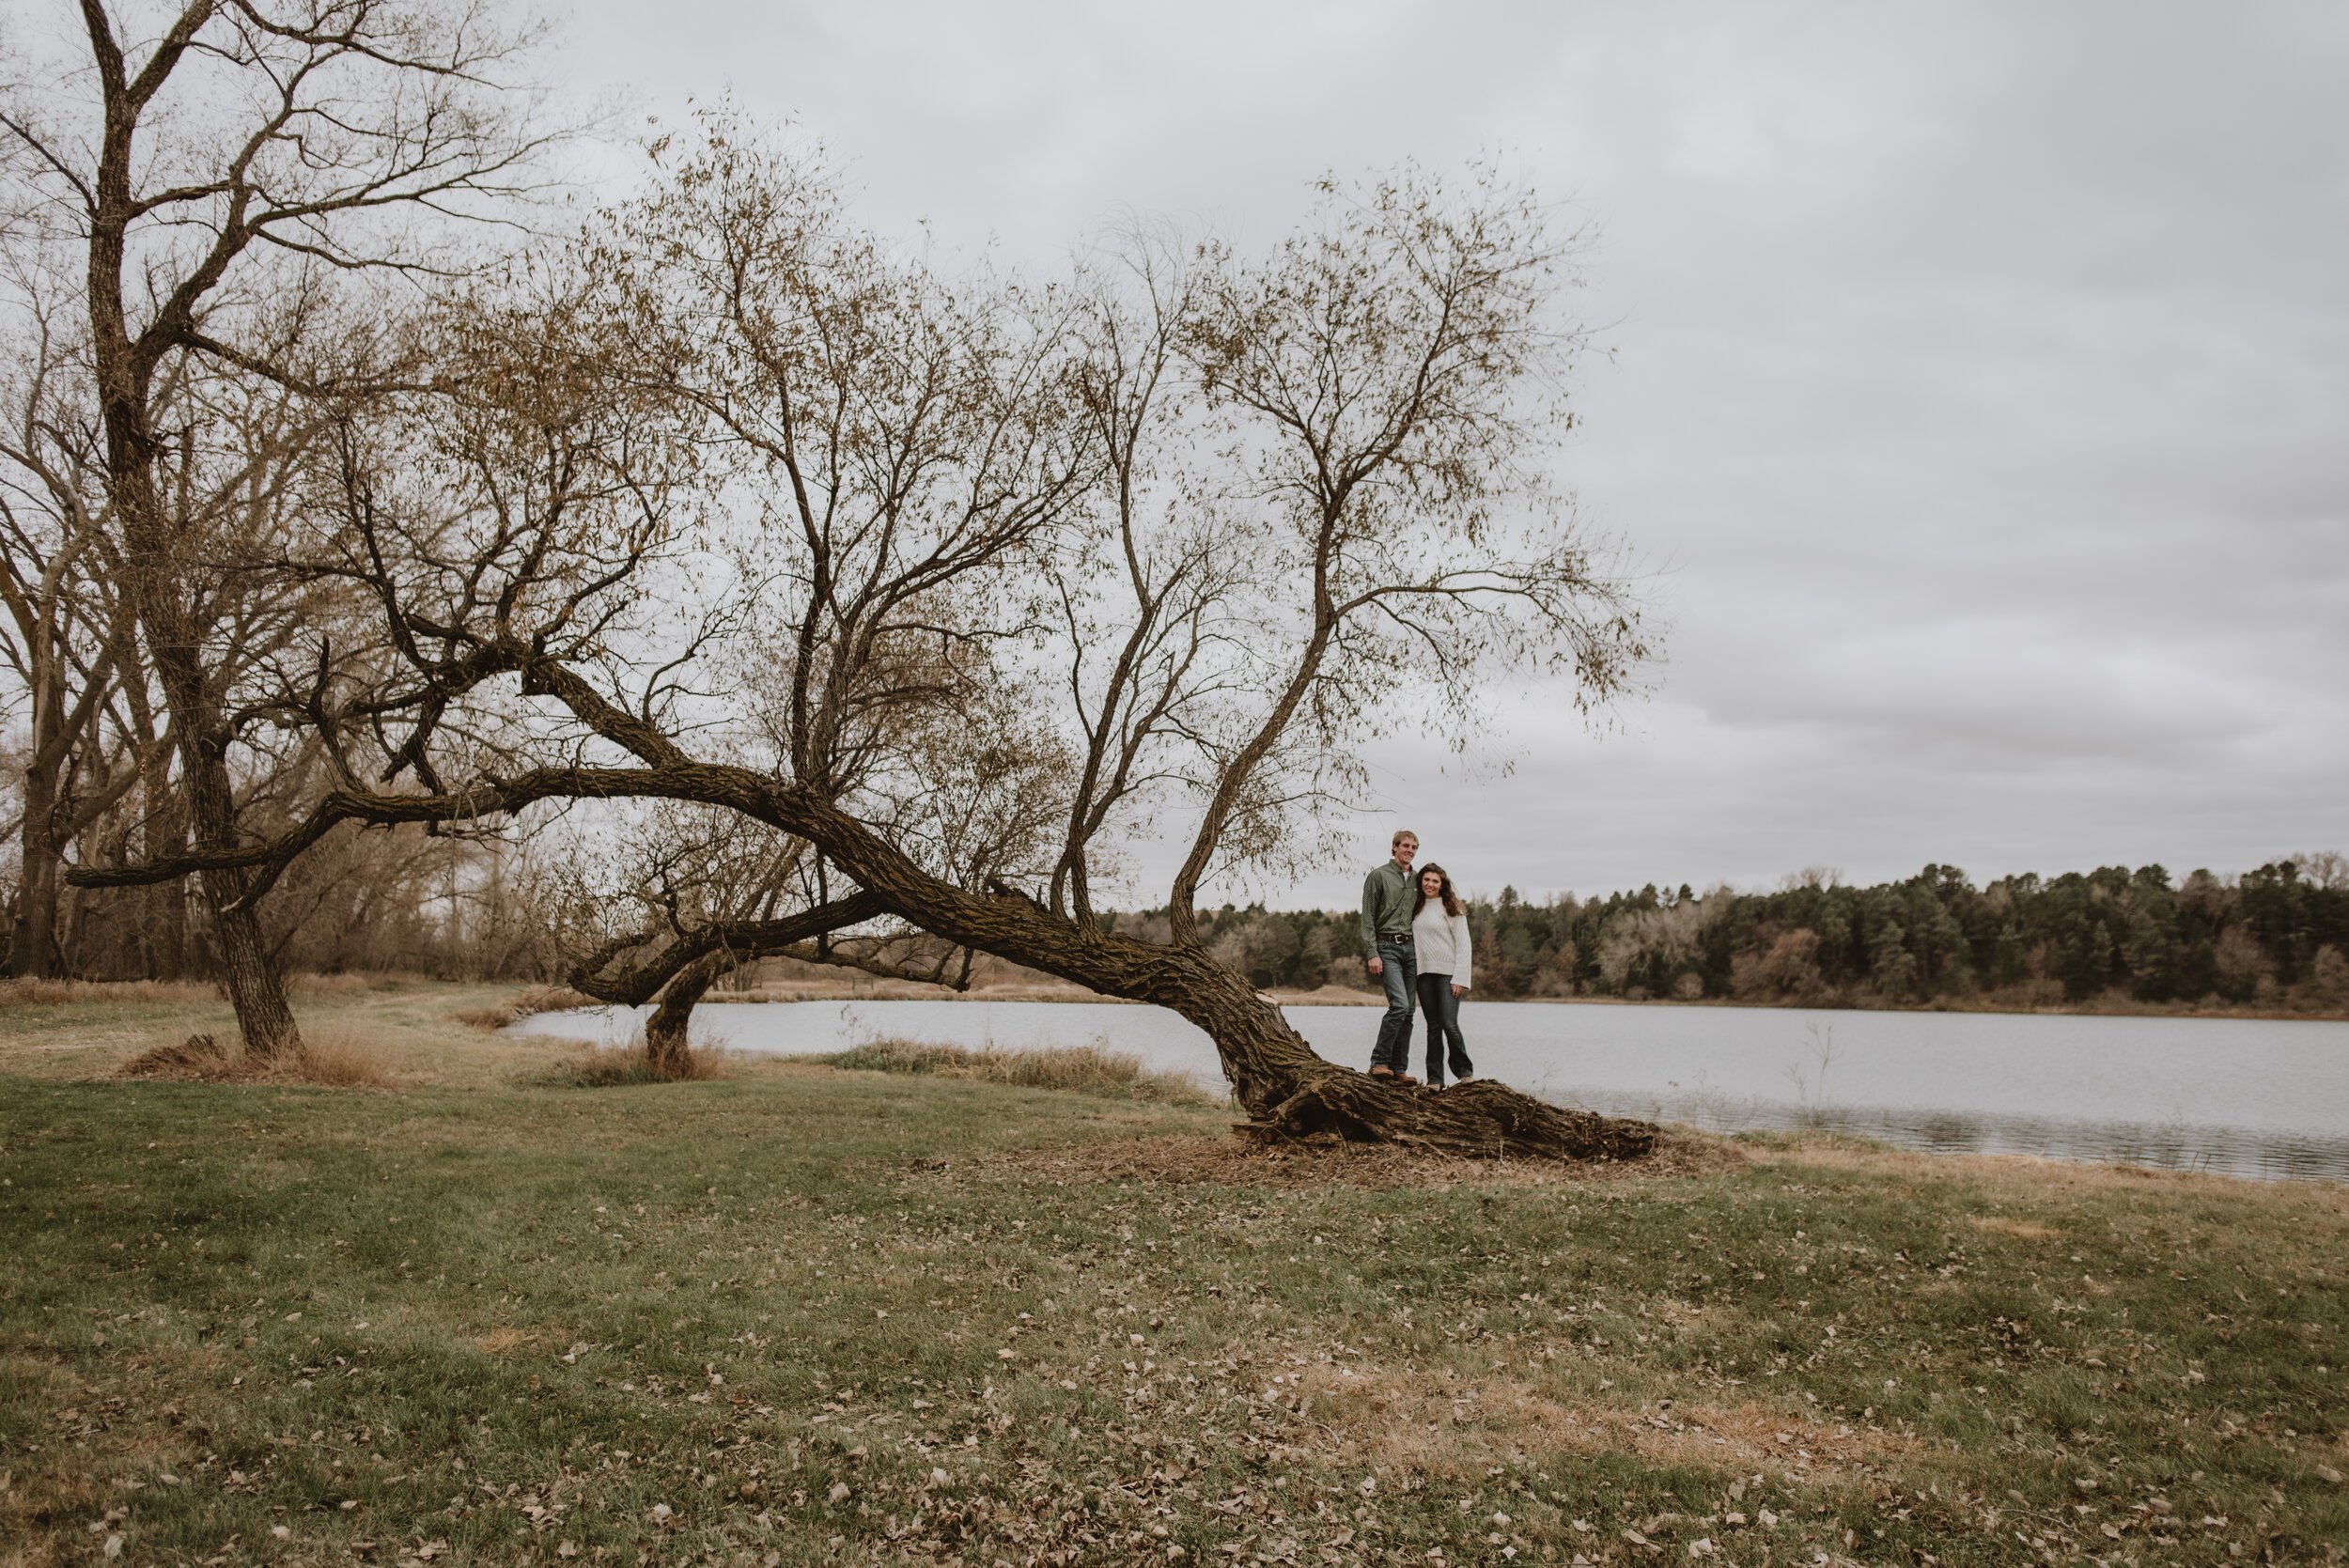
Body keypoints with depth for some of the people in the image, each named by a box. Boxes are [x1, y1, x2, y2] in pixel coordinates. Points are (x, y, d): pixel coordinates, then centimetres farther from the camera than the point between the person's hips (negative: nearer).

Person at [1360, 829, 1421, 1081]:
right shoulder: (1378, 876, 0)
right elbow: (1367, 920, -4)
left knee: (1408, 1012, 2)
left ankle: (1399, 1069, 7)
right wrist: (1372, 954, -13)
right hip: (1387, 947, -6)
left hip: (1411, 948, 6)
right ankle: (1379, 1062, -11)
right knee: (1400, 1004, -20)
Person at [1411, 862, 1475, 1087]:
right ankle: (1435, 1079, 7)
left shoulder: (1451, 908, -1)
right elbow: (1414, 941, 14)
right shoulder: (1416, 908, 13)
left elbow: (1463, 944, -5)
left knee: (1449, 1024, -12)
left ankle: (1464, 1071, 6)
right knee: (1433, 1027, 5)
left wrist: (1460, 978, -12)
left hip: (1448, 973, -4)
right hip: (1424, 973, 5)